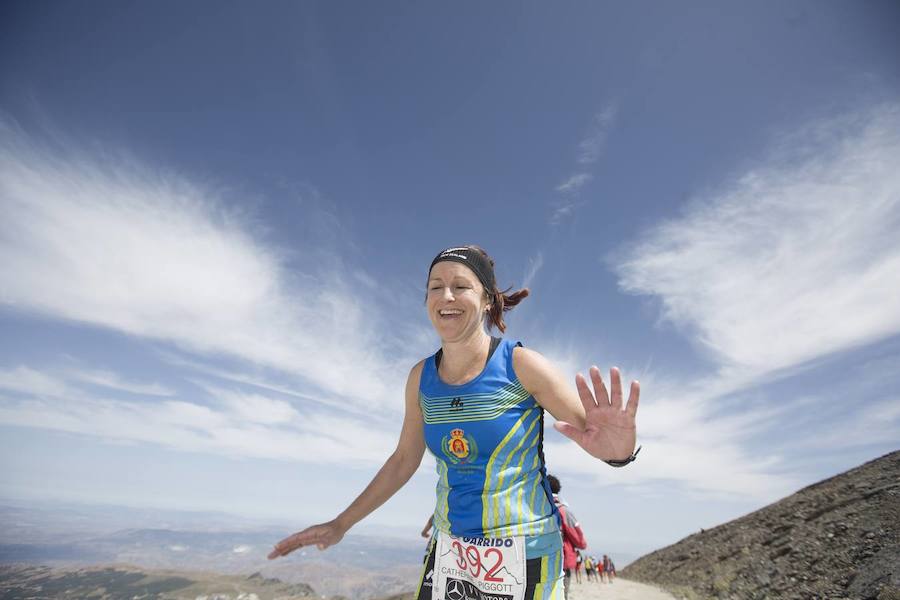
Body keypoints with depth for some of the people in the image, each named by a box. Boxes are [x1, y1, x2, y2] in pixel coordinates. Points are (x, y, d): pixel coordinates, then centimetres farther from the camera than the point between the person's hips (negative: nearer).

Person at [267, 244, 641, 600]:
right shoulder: (422, 377, -4)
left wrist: (618, 448, -37)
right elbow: (403, 460, 8)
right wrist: (341, 525, 12)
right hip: (448, 553, 4)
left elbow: (600, 437, -13)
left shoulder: (520, 364, -18)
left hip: (524, 555, -3)